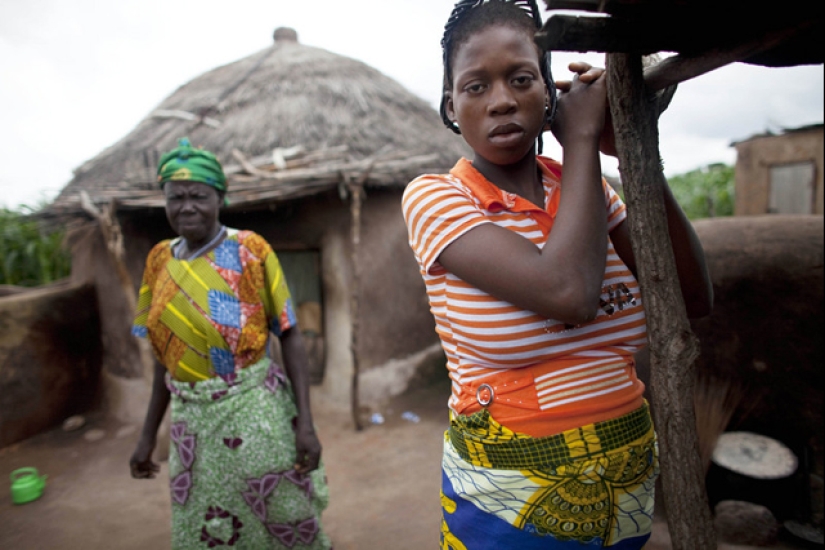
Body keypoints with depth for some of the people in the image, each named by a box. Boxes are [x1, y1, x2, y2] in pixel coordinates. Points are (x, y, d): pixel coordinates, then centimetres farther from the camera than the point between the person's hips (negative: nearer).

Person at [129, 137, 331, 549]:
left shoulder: (250, 250, -8)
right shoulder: (161, 260, 4)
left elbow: (290, 337, -8)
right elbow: (166, 355, 11)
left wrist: (305, 422, -14)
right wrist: (148, 435, 13)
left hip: (252, 410, -4)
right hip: (192, 419, 4)